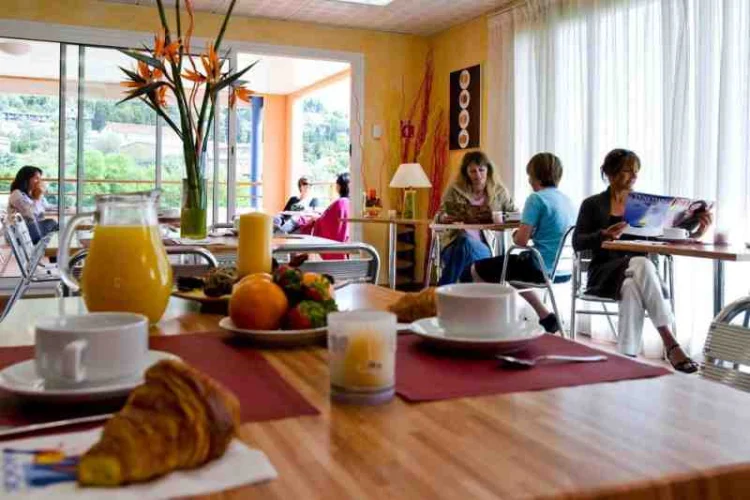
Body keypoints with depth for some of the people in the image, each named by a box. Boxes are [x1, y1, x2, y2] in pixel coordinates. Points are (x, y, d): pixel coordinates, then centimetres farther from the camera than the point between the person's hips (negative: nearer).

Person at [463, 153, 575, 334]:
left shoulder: (536, 199, -14)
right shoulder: (567, 200, 10)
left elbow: (521, 240, -18)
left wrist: (516, 235, 3)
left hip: (540, 267, -8)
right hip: (561, 267, 8)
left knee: (474, 271, 5)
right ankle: (546, 318, 28)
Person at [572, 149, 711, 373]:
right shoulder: (593, 205, 8)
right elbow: (578, 243, -2)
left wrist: (694, 234, -15)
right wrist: (604, 235, -21)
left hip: (637, 273, 2)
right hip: (604, 273, -2)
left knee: (632, 289, -37)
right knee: (642, 264, -35)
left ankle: (627, 357, -37)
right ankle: (670, 344, -40)